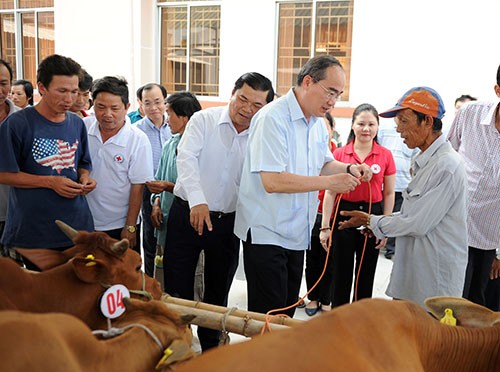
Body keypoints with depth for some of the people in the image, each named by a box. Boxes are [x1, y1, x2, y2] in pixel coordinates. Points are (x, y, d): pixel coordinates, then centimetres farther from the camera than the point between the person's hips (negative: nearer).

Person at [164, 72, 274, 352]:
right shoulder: (204, 120, -4)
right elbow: (186, 157, -19)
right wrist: (197, 200, -31)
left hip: (227, 221, 2)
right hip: (188, 213, -2)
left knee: (218, 294, 15)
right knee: (178, 290, 5)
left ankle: (210, 351, 33)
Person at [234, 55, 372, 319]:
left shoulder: (318, 123, 9)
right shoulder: (273, 118, -19)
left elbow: (324, 163, 23)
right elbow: (272, 181, -28)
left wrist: (348, 169, 0)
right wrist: (330, 182, -24)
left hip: (297, 234, 8)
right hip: (266, 233, -8)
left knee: (288, 310, 18)